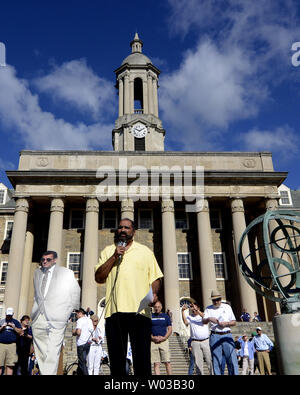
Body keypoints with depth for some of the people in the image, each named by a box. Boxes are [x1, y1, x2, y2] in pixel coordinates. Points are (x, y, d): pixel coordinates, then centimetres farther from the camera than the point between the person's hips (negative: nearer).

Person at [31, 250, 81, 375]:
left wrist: (72, 312, 10)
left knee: (52, 352, -11)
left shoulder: (66, 273, 4)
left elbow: (75, 292, 10)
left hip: (56, 318, -4)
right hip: (38, 319, 4)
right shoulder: (37, 273, 17)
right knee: (41, 352, 6)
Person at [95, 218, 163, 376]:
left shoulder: (145, 251, 14)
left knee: (142, 358, 0)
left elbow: (155, 277, 11)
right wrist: (114, 257, -3)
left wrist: (154, 293, -9)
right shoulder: (108, 251, 16)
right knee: (116, 359, 6)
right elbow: (99, 278, 6)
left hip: (140, 310, -1)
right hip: (114, 310, 1)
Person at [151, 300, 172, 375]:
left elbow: (170, 329, 8)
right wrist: (152, 337, -8)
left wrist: (164, 338, -7)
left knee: (167, 362, -6)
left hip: (164, 340, 0)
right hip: (153, 341, 0)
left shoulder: (166, 316, 12)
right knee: (156, 363, -1)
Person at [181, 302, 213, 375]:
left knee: (209, 360, -2)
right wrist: (182, 311, -17)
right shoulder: (189, 317, 11)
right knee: (198, 362, 2)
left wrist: (197, 310, -24)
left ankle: (213, 373, 5)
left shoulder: (203, 315, 7)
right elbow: (185, 322, -9)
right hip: (195, 342, 1)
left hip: (206, 341, -1)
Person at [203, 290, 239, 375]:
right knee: (216, 361, -3)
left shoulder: (227, 307, 13)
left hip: (227, 335, 1)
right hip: (215, 336, -1)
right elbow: (204, 321, -5)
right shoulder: (208, 309, 9)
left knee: (232, 359, -7)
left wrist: (226, 323, -8)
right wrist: (209, 319, -27)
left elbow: (234, 322, 12)